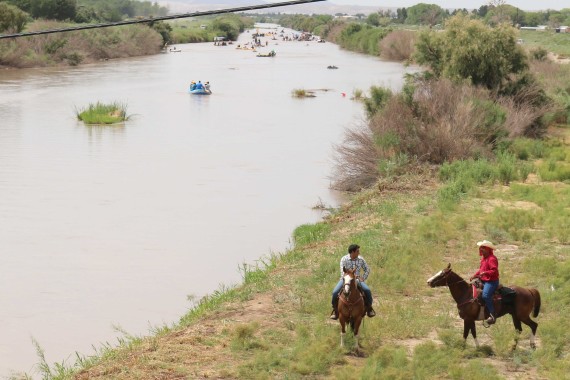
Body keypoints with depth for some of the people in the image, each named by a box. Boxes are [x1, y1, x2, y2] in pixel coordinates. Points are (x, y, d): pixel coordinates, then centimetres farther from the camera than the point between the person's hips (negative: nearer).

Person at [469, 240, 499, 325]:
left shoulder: (492, 259, -15)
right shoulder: (483, 258, 16)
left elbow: (494, 271, -24)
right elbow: (481, 269, 24)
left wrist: (485, 273, -36)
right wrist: (474, 275, 10)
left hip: (491, 281, -11)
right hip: (483, 280, 11)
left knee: (485, 295, -31)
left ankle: (492, 315, -28)